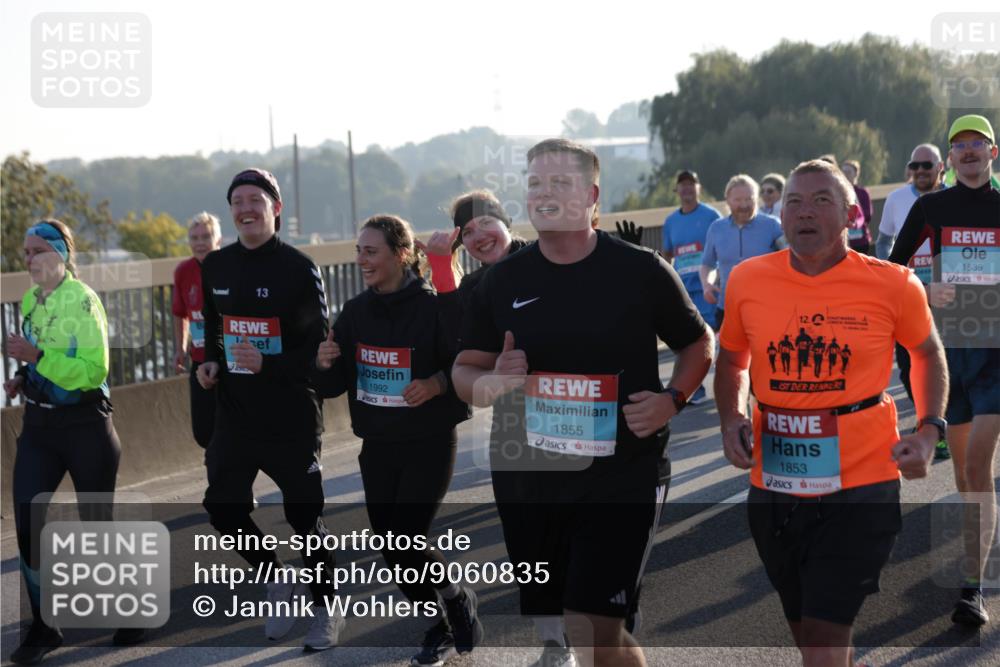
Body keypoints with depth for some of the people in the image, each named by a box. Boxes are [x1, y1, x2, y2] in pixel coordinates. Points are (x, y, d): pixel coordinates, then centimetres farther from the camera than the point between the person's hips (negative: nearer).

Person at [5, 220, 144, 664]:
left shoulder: (82, 300, -15)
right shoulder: (30, 300, 7)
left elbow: (94, 370, -23)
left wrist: (37, 355, -28)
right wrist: (22, 377, 3)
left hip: (86, 426, -6)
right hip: (39, 425, 6)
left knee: (97, 524, 5)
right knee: (26, 523, -2)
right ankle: (42, 628, 10)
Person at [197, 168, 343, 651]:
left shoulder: (299, 268, -11)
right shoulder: (215, 267, 7)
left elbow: (320, 346, -12)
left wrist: (268, 364, -25)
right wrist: (210, 362, 2)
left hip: (291, 416, -5)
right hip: (234, 413, 5)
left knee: (304, 515, 3)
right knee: (223, 506, 4)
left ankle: (326, 607, 22)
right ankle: (279, 580, 27)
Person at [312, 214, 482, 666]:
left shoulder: (434, 308, -14)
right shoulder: (355, 312, 2)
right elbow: (334, 385, 4)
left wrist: (437, 383, -29)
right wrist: (324, 363, -16)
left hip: (429, 446, -6)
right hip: (376, 447, 6)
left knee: (407, 542, -10)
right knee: (390, 547, 8)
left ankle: (458, 599, 19)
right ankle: (439, 630, 26)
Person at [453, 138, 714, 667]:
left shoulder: (641, 271, -3)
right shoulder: (504, 280, 4)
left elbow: (697, 345, 10)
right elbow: (464, 373, 9)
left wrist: (672, 400, -8)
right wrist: (493, 381, -13)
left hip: (619, 479, -4)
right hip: (528, 479, 4)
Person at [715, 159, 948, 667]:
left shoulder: (892, 285, -6)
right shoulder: (748, 279, -1)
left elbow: (928, 354, 13)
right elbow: (731, 360, 17)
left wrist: (928, 431, 0)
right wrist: (732, 420, -1)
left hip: (862, 485, -4)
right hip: (774, 487, 4)